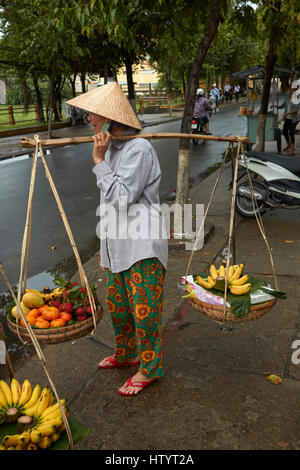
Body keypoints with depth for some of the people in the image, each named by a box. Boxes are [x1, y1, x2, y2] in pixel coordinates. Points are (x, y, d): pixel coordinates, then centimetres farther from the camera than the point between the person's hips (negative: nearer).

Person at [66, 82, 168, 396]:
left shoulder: (139, 149, -16)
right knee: (116, 306, 21)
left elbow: (123, 198, -22)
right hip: (118, 246, 9)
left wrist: (99, 162, -16)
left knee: (145, 310, 2)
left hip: (143, 246, -9)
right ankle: (124, 354, 43)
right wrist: (105, 245, 21)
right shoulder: (111, 148, 12)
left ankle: (149, 369, 22)